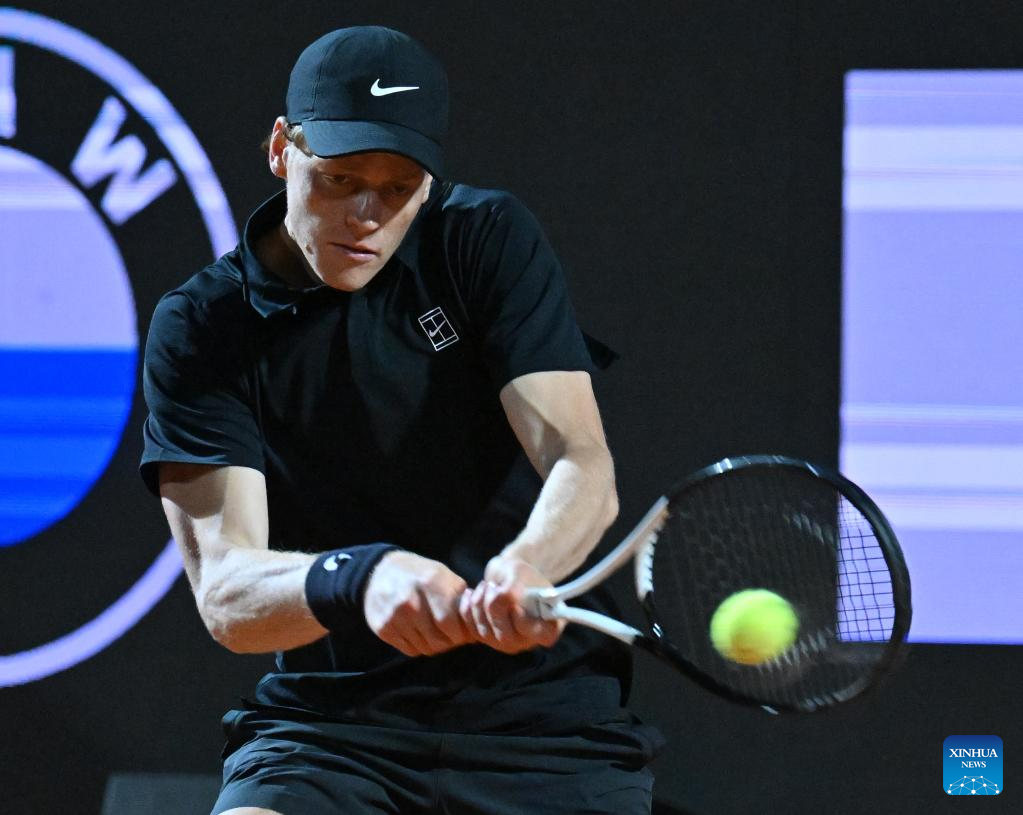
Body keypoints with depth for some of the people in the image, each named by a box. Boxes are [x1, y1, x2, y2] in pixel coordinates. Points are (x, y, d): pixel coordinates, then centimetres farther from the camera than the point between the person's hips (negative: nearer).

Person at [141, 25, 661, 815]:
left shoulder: (487, 240, -1)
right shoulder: (201, 329, -3)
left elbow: (582, 465, -13)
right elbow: (225, 590, -14)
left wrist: (524, 569, -37)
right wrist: (358, 581, -37)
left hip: (543, 715, 0)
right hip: (332, 716, 0)